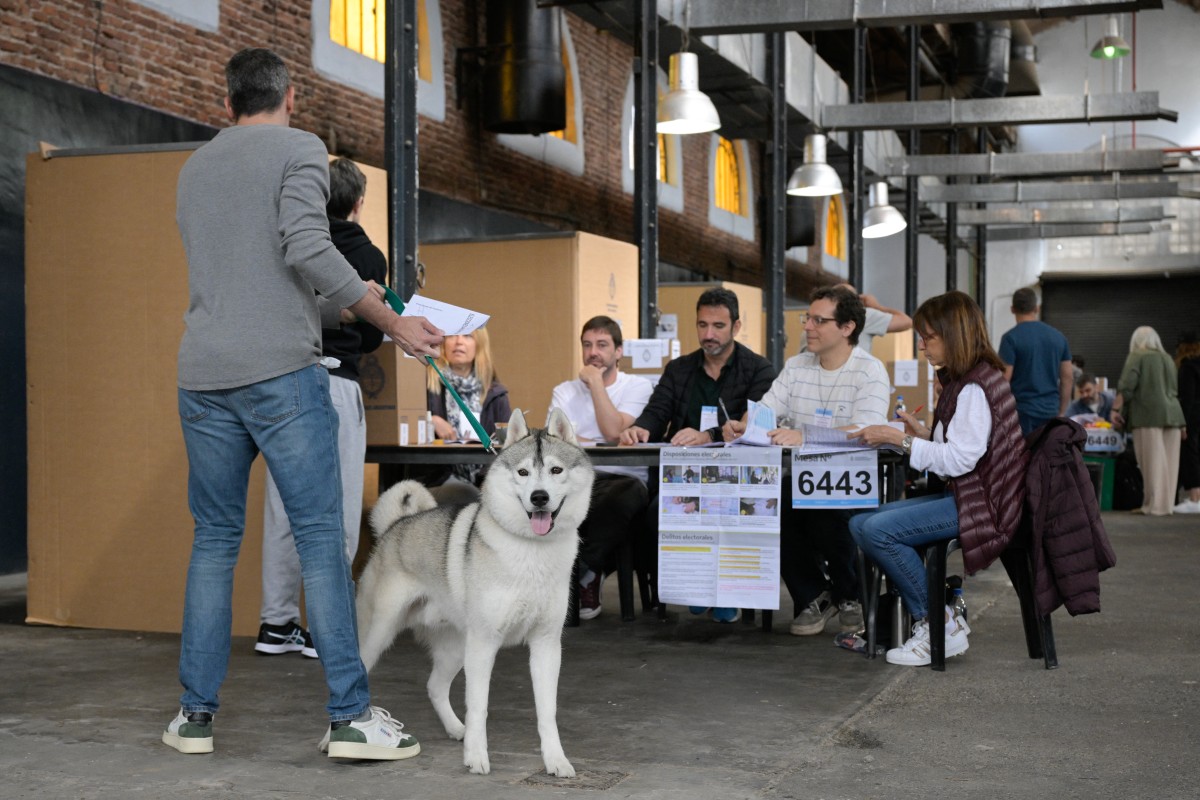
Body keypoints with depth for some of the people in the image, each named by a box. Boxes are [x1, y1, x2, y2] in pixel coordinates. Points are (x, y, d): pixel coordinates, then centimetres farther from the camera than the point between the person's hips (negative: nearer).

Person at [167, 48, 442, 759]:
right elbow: (307, 248, -14)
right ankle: (352, 715, -3)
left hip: (204, 377, 6)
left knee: (215, 542, 12)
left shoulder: (193, 169, 21)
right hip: (280, 372, -6)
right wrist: (392, 322, -8)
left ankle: (197, 714, 13)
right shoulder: (300, 149, 2)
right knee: (321, 539, -4)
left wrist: (334, 307, 34)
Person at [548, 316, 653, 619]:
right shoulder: (564, 391, 19)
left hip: (621, 478, -1)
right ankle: (588, 576, -18)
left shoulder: (638, 387, 9)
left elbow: (613, 432, -8)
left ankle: (582, 574, -19)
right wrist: (599, 446, -12)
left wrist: (595, 382, -2)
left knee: (630, 494, -40)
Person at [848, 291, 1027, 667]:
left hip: (981, 504, -11)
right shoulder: (963, 381, 16)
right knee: (860, 524, 2)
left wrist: (899, 439, -19)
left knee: (878, 530, -23)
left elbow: (960, 459, -22)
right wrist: (923, 434, 5)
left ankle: (939, 625, -9)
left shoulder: (975, 387, -17)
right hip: (965, 495, 11)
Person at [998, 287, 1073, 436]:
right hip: (1050, 411, 5)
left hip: (1022, 412, -5)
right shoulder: (1058, 337, 9)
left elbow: (1004, 378, -12)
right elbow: (1068, 378, 10)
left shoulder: (1011, 338, -8)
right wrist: (1060, 411, 17)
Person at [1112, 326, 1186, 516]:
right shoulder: (1167, 359, 19)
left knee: (1153, 462, -6)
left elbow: (1126, 387, -11)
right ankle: (1167, 503, 8)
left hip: (1148, 416, -6)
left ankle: (1154, 505, -7)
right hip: (1172, 415, 6)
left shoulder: (1137, 357, 0)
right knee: (1168, 462, 7)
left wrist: (1116, 409, -9)